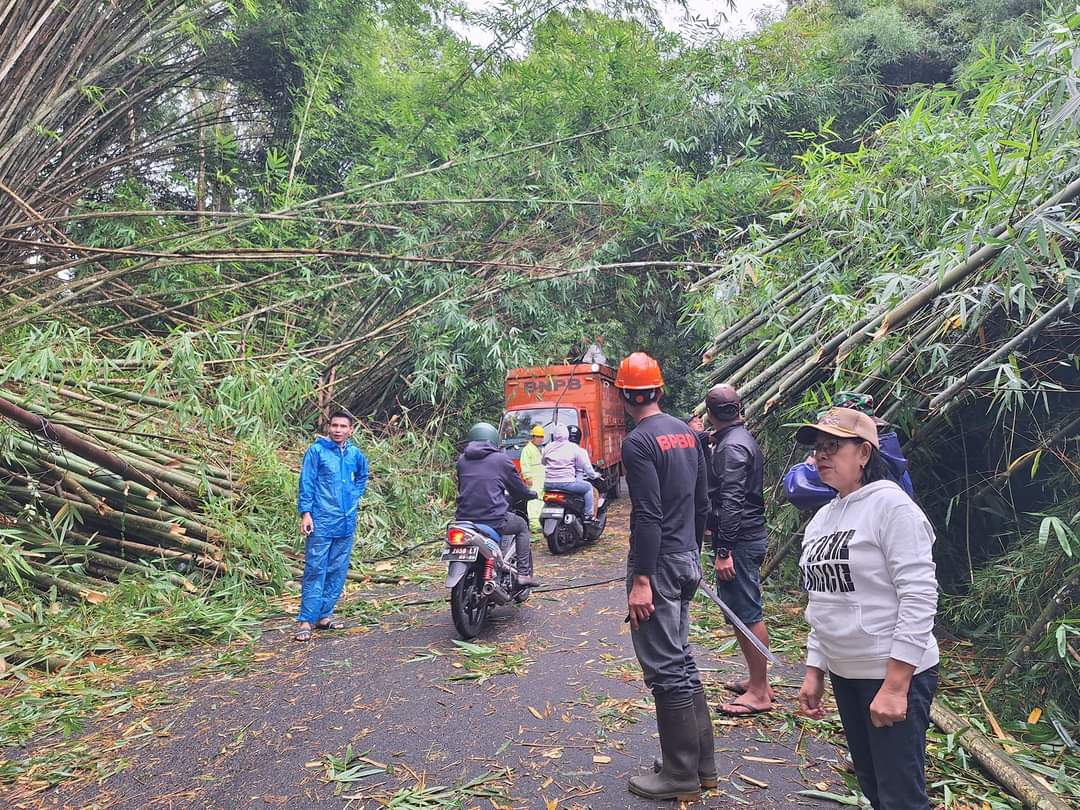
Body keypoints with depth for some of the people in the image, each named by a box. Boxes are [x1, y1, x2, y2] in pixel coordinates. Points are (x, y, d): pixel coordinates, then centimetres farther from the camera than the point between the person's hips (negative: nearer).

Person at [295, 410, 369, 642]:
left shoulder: (355, 454, 7)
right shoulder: (316, 451, -6)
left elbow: (362, 477, 26)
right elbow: (306, 483, -6)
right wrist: (305, 513, -12)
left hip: (346, 523, 5)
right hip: (321, 522, -5)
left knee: (338, 571, 9)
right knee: (315, 570, -4)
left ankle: (325, 615, 19)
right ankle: (305, 620, 1)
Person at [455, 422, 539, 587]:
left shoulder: (462, 459, 11)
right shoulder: (500, 459, -1)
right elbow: (518, 488, 8)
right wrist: (532, 494, 30)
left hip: (464, 518, 5)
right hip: (494, 519, -4)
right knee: (522, 526, 23)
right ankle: (524, 574, 16)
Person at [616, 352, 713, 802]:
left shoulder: (638, 441, -16)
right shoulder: (686, 432, 10)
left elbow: (648, 516, -22)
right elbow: (702, 503, 15)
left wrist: (641, 580, -20)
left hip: (659, 563, -9)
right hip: (687, 560, 9)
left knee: (666, 670, 2)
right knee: (680, 662, 18)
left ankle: (681, 775, 15)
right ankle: (702, 763, 28)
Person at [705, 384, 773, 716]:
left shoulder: (731, 446, -17)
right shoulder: (744, 439, 14)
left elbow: (731, 502, -24)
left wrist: (723, 550, -24)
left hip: (739, 540, -11)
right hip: (751, 536, 11)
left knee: (747, 615, -2)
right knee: (745, 612, 18)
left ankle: (759, 693, 7)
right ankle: (758, 679, 29)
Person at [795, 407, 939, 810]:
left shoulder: (890, 503, -14)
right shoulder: (822, 517, 9)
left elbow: (919, 598, -19)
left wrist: (895, 685, -21)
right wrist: (814, 671, 13)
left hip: (895, 674, -7)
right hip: (843, 673, 7)